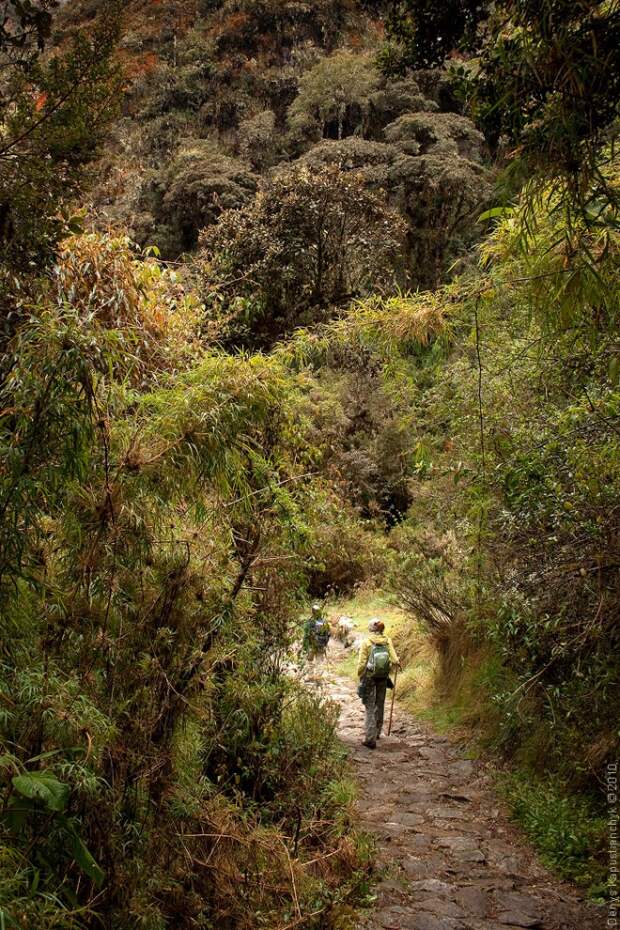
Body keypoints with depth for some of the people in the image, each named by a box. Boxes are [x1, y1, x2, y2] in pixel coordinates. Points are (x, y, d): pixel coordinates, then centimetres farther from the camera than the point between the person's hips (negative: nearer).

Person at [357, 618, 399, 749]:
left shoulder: (366, 643, -12)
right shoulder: (388, 641, -3)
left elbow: (362, 663, -11)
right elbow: (395, 661, -7)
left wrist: (360, 678, 1)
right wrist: (388, 671, 10)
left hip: (369, 678, -3)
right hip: (383, 679, 3)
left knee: (370, 708, 2)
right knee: (379, 705, 20)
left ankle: (370, 739, -3)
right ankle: (377, 732, 36)